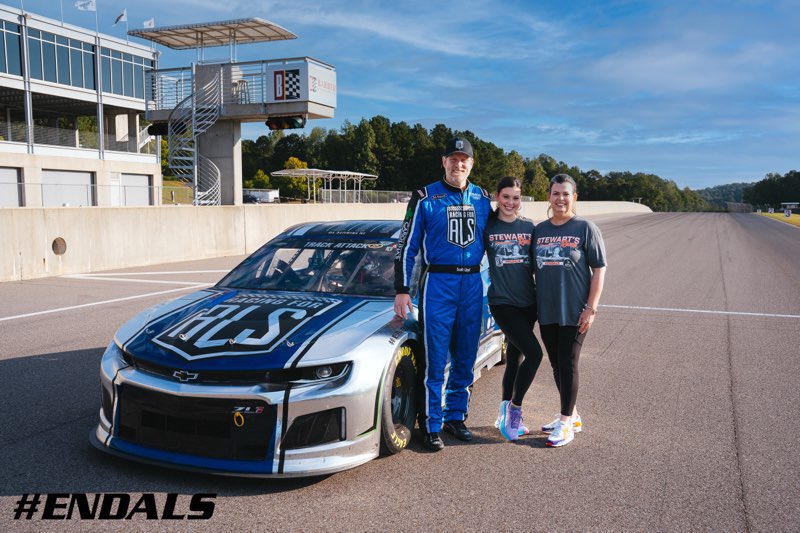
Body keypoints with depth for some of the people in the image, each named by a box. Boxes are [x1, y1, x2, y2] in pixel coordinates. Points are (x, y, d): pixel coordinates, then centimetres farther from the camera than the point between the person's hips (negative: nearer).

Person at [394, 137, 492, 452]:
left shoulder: (482, 199, 11)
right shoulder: (425, 198, -2)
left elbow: (490, 241, 19)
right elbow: (406, 245, -2)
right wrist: (401, 290, -8)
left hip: (472, 283, 4)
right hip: (437, 282, -4)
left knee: (465, 357, 10)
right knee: (435, 359, -4)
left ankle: (456, 416, 23)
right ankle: (431, 426, 6)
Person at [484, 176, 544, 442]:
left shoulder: (529, 227, 8)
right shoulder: (487, 226, -2)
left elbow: (537, 263, 14)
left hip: (527, 301, 4)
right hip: (502, 301, -4)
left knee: (514, 357, 11)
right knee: (534, 352, -17)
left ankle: (506, 414, 25)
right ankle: (514, 408, 1)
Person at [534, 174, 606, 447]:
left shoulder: (585, 228, -4)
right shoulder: (539, 230, 9)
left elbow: (599, 270, -6)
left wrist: (591, 308, -12)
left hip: (574, 311, -5)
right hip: (546, 311, 5)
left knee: (568, 364, -2)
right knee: (556, 364, 12)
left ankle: (566, 424, 9)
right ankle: (572, 416, 28)